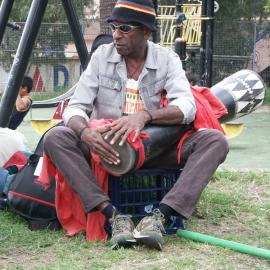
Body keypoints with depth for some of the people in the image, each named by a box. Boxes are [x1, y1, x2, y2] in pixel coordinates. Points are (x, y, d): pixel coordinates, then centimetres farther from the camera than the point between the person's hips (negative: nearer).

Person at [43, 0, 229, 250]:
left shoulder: (167, 59, -3)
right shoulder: (102, 56, -2)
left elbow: (187, 107, -18)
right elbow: (75, 107, -7)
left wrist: (144, 116, -36)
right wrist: (84, 132, -32)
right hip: (106, 147, 0)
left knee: (215, 140, -23)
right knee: (55, 138, -27)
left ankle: (159, 216, -35)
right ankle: (113, 215, -36)